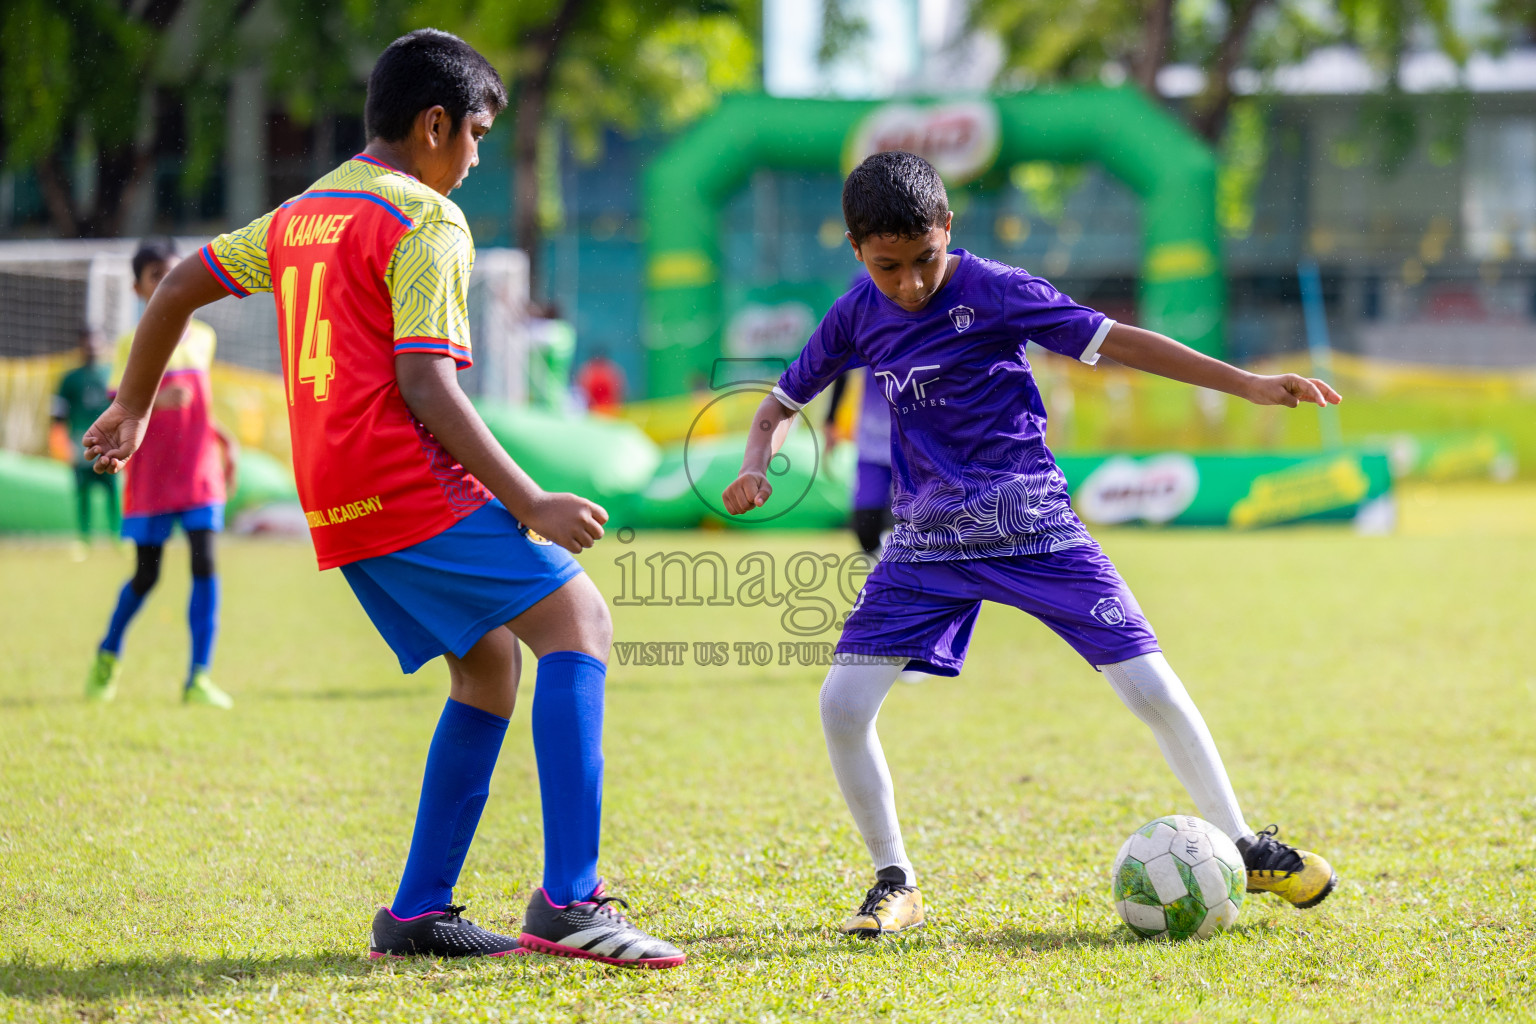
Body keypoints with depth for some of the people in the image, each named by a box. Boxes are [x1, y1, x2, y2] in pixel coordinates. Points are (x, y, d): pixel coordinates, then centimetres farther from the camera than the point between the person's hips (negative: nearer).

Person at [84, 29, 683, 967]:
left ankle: (417, 914, 11)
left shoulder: (302, 215, 21)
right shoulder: (426, 223, -5)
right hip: (408, 479, -9)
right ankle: (570, 901, -28)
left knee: (491, 663, 17)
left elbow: (179, 288, 29)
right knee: (579, 621, -14)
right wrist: (532, 504, -15)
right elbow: (425, 386, -15)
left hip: (333, 501, 9)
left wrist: (132, 409, 42)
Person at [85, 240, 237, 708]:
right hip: (151, 476, -3)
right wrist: (157, 401, -29)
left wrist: (222, 439, 10)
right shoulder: (132, 344, -4)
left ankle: (199, 677, -11)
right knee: (145, 575, 3)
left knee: (204, 563, -11)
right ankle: (108, 655, 30)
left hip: (200, 469, 3)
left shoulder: (203, 338, 9)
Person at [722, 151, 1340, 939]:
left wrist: (1248, 385, -15)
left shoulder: (993, 291, -10)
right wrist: (755, 468, -9)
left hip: (1030, 524, -3)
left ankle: (1243, 848, 10)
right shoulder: (857, 316, 1)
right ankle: (894, 882, 7)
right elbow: (783, 403, 14)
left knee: (1150, 686, -8)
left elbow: (1111, 340, -11)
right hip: (928, 540, 3)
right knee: (843, 703, -11)